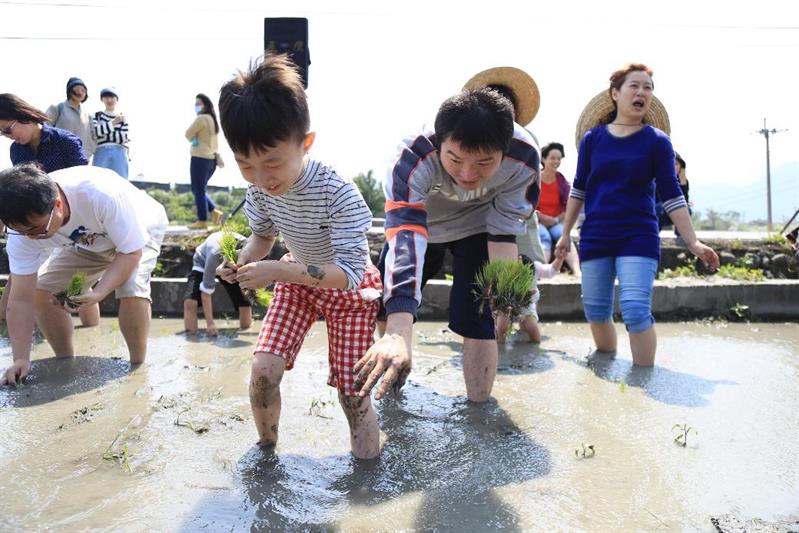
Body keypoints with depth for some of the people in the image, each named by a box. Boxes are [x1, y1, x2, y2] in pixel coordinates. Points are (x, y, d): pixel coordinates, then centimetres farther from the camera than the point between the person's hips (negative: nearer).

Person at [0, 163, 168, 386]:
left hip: (140, 231, -5)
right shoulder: (23, 222, -26)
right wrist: (21, 360, -28)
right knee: (41, 291, -10)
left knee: (132, 291, -31)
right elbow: (22, 299, -23)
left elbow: (131, 252, -32)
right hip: (87, 241, 5)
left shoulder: (103, 195, -43)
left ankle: (138, 368, -9)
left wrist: (98, 293, -46)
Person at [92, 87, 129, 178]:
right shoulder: (97, 115, 14)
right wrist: (113, 122, -6)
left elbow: (123, 138, 0)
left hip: (119, 154, 0)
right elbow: (96, 132, -4)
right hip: (101, 153, 0)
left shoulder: (122, 118, 13)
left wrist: (104, 134, -5)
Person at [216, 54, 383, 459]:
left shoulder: (339, 194, -35)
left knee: (351, 388, -3)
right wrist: (242, 261, -19)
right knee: (263, 369, -10)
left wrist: (278, 271, -43)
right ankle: (265, 446, 17)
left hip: (349, 289, -4)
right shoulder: (261, 189, -17)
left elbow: (351, 273, -35)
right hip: (297, 281, 5)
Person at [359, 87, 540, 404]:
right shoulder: (414, 157, -41)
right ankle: (390, 379, 38)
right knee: (384, 308, 8)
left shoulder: (524, 157, -34)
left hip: (478, 227, 0)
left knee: (475, 318, -13)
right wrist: (398, 333, -62)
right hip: (419, 222, 1)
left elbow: (505, 225, -18)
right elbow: (405, 240, -52)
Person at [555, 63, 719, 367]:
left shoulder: (657, 141, -1)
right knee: (596, 311, 9)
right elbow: (578, 189, 10)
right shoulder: (592, 138, 3)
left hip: (639, 237, -2)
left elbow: (672, 196, -1)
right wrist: (565, 234, 12)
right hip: (595, 237, 2)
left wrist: (693, 243, -7)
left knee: (636, 310, -13)